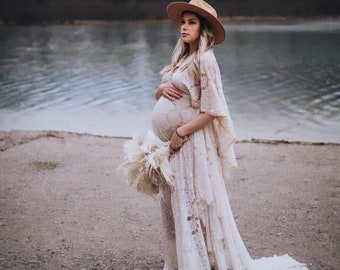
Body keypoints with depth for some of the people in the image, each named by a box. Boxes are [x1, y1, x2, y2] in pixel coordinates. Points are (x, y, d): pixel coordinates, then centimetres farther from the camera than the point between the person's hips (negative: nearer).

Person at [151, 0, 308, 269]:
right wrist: (162, 88, -4)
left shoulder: (205, 60, -13)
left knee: (194, 207, 1)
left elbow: (212, 111, -18)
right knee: (175, 207, 15)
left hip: (191, 143, -8)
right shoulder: (181, 58, 11)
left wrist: (181, 133, -16)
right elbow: (159, 96, 18)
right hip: (171, 144, 8)